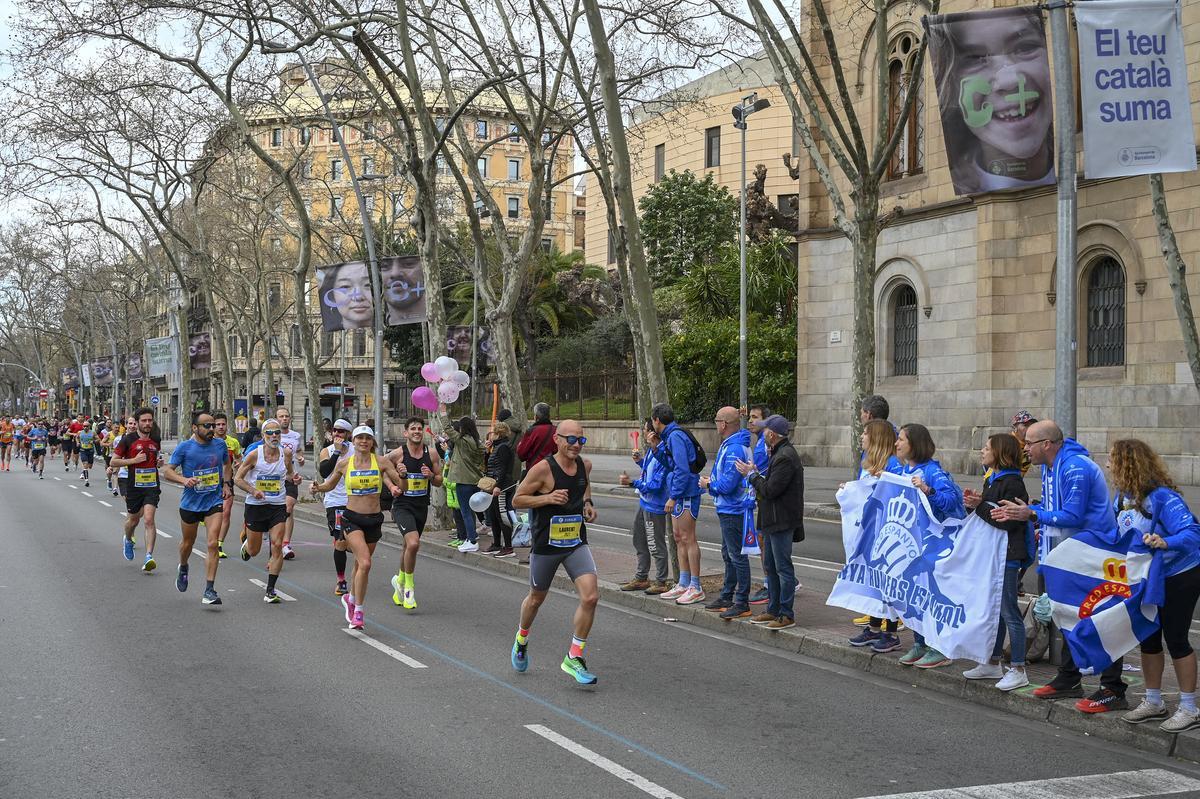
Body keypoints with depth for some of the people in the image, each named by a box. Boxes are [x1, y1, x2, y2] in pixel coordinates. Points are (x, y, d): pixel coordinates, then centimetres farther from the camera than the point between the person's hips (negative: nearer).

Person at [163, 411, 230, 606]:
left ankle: (209, 590, -13)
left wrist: (225, 484, 9)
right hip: (190, 503, 0)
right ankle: (183, 568, 52)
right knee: (187, 543, 18)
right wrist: (184, 480, -26)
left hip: (214, 502, 1)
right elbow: (167, 471, -8)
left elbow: (227, 464, 21)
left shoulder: (220, 444, 0)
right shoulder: (184, 447, -9)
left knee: (213, 544, -14)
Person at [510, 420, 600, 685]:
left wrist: (587, 503, 5)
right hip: (546, 545, -3)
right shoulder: (543, 469, -18)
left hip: (576, 544, 4)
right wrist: (547, 497, -24)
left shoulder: (585, 465, 0)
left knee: (590, 597, -14)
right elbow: (517, 500, -11)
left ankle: (574, 657, 0)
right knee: (536, 599, 16)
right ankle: (521, 640, 47)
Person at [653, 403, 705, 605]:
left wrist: (673, 496, -20)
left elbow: (682, 469, -21)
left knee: (688, 539, -7)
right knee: (679, 538, 14)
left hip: (685, 494, -11)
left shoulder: (676, 437, -15)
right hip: (679, 495, 11)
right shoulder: (671, 436, 16)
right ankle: (683, 584, 21)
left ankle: (696, 588, -4)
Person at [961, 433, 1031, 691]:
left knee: (1009, 612, -6)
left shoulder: (1012, 483, -15)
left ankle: (1018, 670, 0)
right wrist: (974, 504, 1)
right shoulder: (991, 481, 14)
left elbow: (1007, 521, -22)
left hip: (1007, 556, -10)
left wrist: (979, 506, -19)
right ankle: (993, 664, 24)